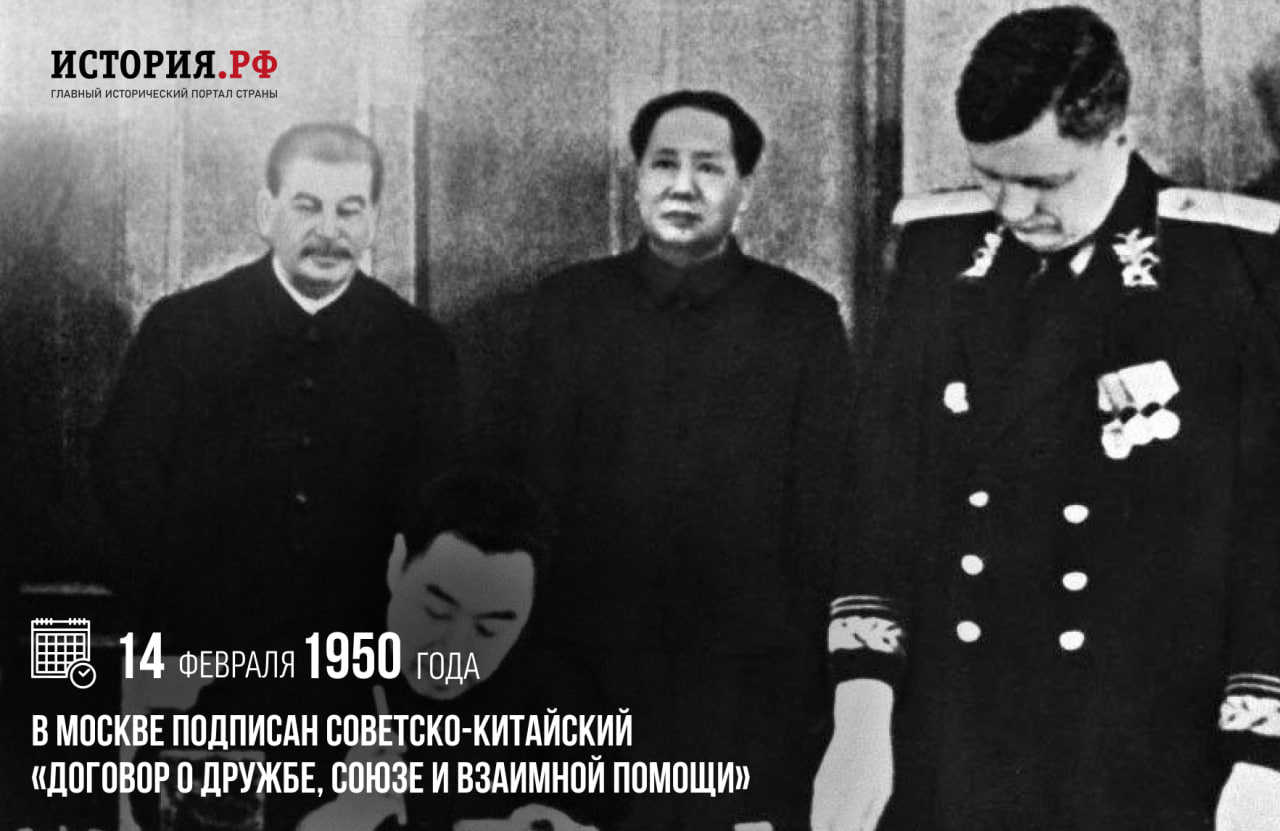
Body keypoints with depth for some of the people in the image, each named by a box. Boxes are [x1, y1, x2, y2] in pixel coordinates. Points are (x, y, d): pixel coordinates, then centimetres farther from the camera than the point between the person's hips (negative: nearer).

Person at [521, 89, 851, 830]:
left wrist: (814, 677, -1)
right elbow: (535, 491, 3)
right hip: (592, 672, 1)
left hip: (753, 679, 0)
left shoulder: (803, 317, 1)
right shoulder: (569, 306, 4)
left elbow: (822, 512, 1)